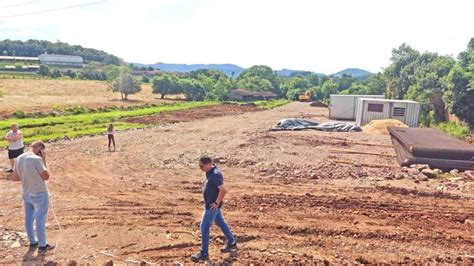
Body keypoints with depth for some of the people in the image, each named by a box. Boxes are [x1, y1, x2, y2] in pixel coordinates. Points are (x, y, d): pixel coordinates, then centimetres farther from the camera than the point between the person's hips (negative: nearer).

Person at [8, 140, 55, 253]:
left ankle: (33, 242, 33)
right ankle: (42, 245, 15)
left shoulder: (19, 158, 0)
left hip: (26, 194, 7)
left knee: (29, 218, 18)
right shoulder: (37, 159, -23)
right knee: (40, 220, 4)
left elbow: (13, 177, 7)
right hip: (40, 195, -7)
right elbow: (46, 176, -14)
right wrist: (44, 161, -11)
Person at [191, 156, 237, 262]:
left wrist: (217, 203, -24)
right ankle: (232, 243, 36)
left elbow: (223, 190, -32)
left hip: (212, 206, -10)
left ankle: (204, 253, 7)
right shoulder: (210, 172, 4)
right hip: (210, 204, 10)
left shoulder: (215, 174, -26)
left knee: (204, 227, -3)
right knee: (220, 222, 21)